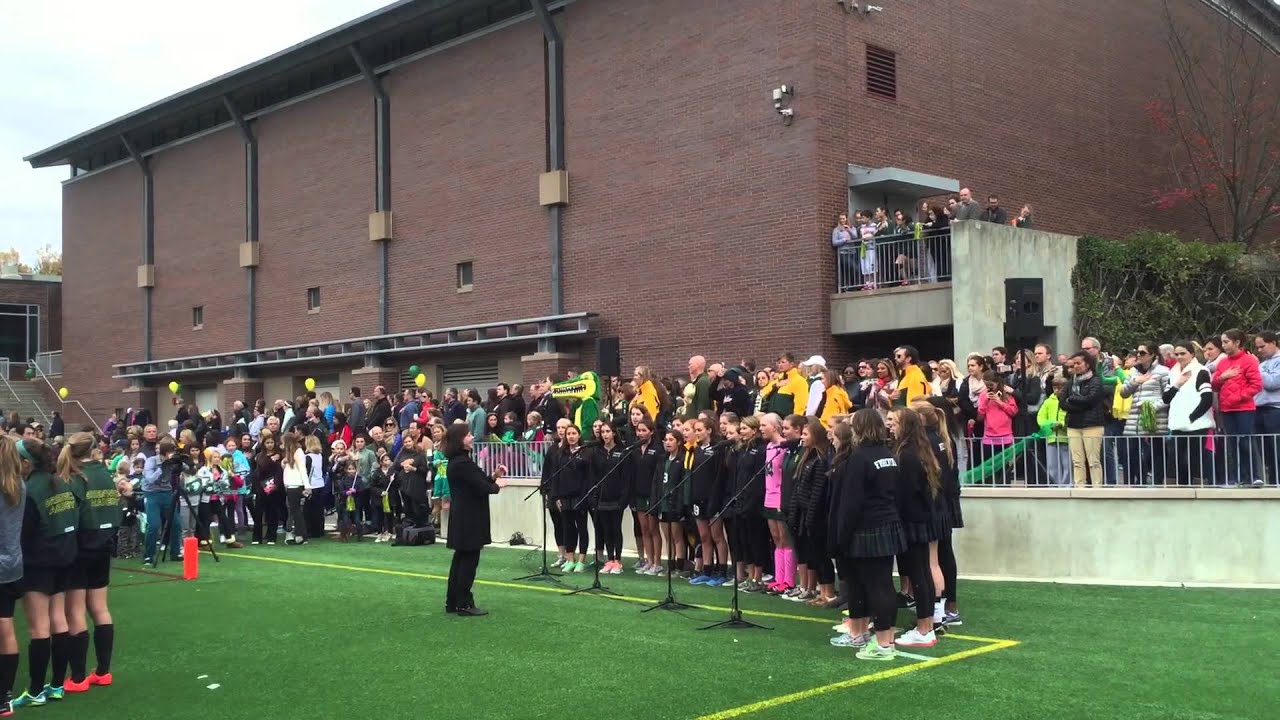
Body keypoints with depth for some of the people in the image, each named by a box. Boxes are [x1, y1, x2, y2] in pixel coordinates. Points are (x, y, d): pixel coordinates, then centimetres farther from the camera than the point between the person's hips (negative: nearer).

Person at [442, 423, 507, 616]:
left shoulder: (457, 461, 13)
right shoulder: (463, 463, -19)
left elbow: (476, 483, 14)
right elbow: (482, 488, -20)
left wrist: (494, 477, 5)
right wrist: (497, 484, -2)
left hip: (463, 517, 10)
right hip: (469, 518, -10)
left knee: (461, 558, 14)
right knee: (469, 559, -4)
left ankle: (452, 602, 18)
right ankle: (463, 604, 0)